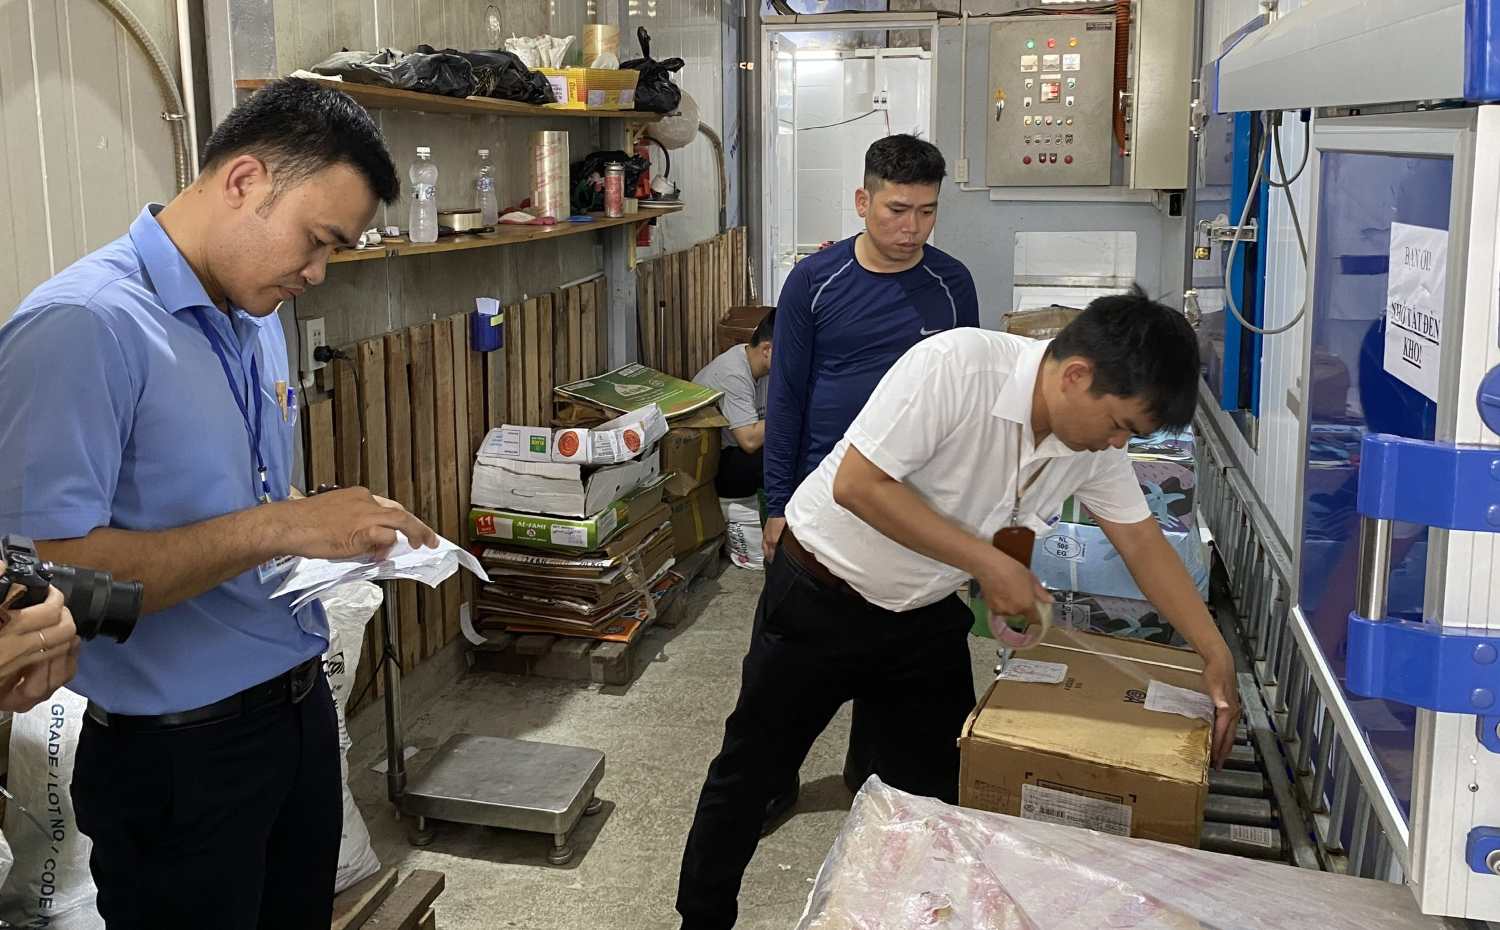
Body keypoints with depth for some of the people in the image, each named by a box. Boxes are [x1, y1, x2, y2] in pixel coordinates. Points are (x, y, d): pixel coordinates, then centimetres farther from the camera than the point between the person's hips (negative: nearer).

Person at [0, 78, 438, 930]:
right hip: (181, 752, -8)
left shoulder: (256, 319, 6)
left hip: (301, 706, 8)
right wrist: (278, 528, -27)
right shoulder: (81, 326, -21)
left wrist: (334, 527, 0)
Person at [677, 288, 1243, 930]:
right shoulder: (955, 365, -31)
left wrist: (1217, 658, 1)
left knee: (939, 792, 9)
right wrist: (986, 562, -28)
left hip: (925, 615, 6)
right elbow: (856, 484, -31)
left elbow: (1143, 543, 2)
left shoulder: (1094, 441, -9)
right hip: (820, 595, -5)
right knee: (750, 772, 8)